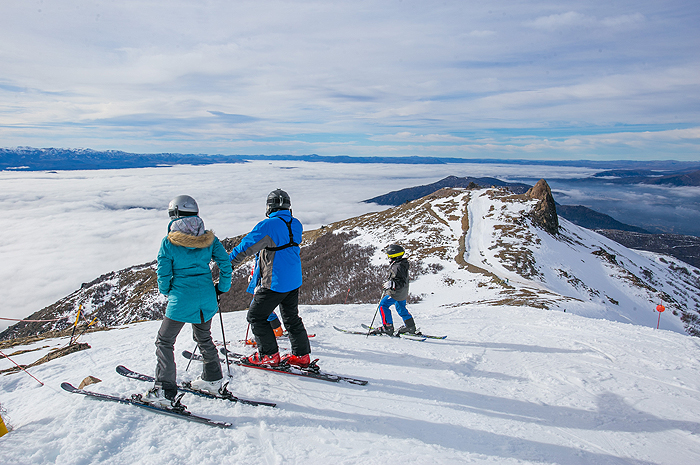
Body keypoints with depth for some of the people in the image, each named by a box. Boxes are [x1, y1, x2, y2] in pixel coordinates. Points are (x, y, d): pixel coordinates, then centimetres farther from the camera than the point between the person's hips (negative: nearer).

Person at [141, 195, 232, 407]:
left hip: (181, 300, -4)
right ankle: (212, 380, 34)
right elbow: (225, 263, -1)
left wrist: (166, 292, 14)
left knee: (164, 342, 12)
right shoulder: (208, 238, -1)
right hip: (207, 298, 5)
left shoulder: (169, 242, -10)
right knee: (203, 338, 24)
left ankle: (165, 392, 12)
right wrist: (221, 288, 12)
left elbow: (163, 274, -6)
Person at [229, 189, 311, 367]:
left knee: (256, 316, 9)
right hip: (294, 280, 8)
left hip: (274, 282, -8)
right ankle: (302, 354, 23)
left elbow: (246, 246, -15)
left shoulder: (268, 226, -18)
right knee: (291, 317, 19)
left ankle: (269, 355, 14)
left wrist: (227, 263, -1)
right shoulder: (296, 225, 5)